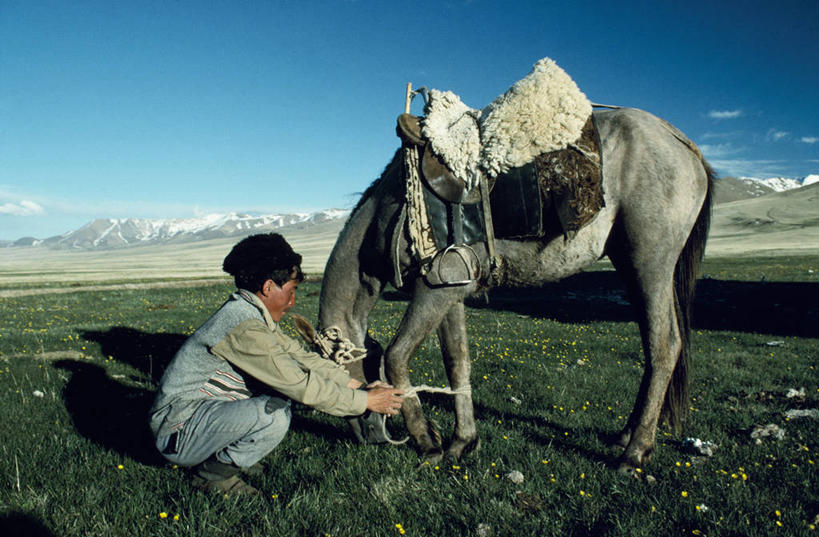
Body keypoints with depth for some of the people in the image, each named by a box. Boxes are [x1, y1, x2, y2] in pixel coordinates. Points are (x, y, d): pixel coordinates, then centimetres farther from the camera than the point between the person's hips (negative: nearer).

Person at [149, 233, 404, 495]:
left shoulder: (254, 314, 5)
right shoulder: (245, 329, -25)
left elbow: (301, 357, 8)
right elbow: (304, 387, -24)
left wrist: (358, 385, 2)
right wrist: (366, 401, -14)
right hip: (177, 434, -10)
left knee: (287, 373, 4)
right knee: (274, 416, -30)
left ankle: (228, 457, 10)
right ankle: (214, 471, -3)